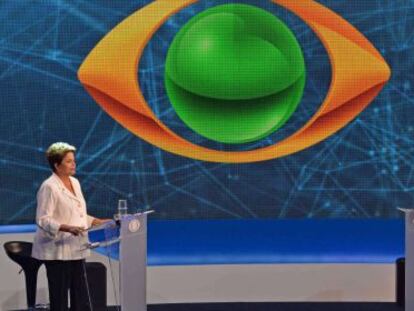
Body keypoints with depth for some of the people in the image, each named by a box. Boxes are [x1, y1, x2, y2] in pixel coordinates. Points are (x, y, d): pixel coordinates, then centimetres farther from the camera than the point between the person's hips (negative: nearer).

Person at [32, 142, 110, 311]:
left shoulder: (75, 183, 12)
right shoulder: (49, 187, -13)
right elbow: (43, 220, -19)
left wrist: (102, 222, 11)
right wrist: (68, 228, -30)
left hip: (75, 249, 8)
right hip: (57, 251, -8)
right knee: (59, 297, -3)